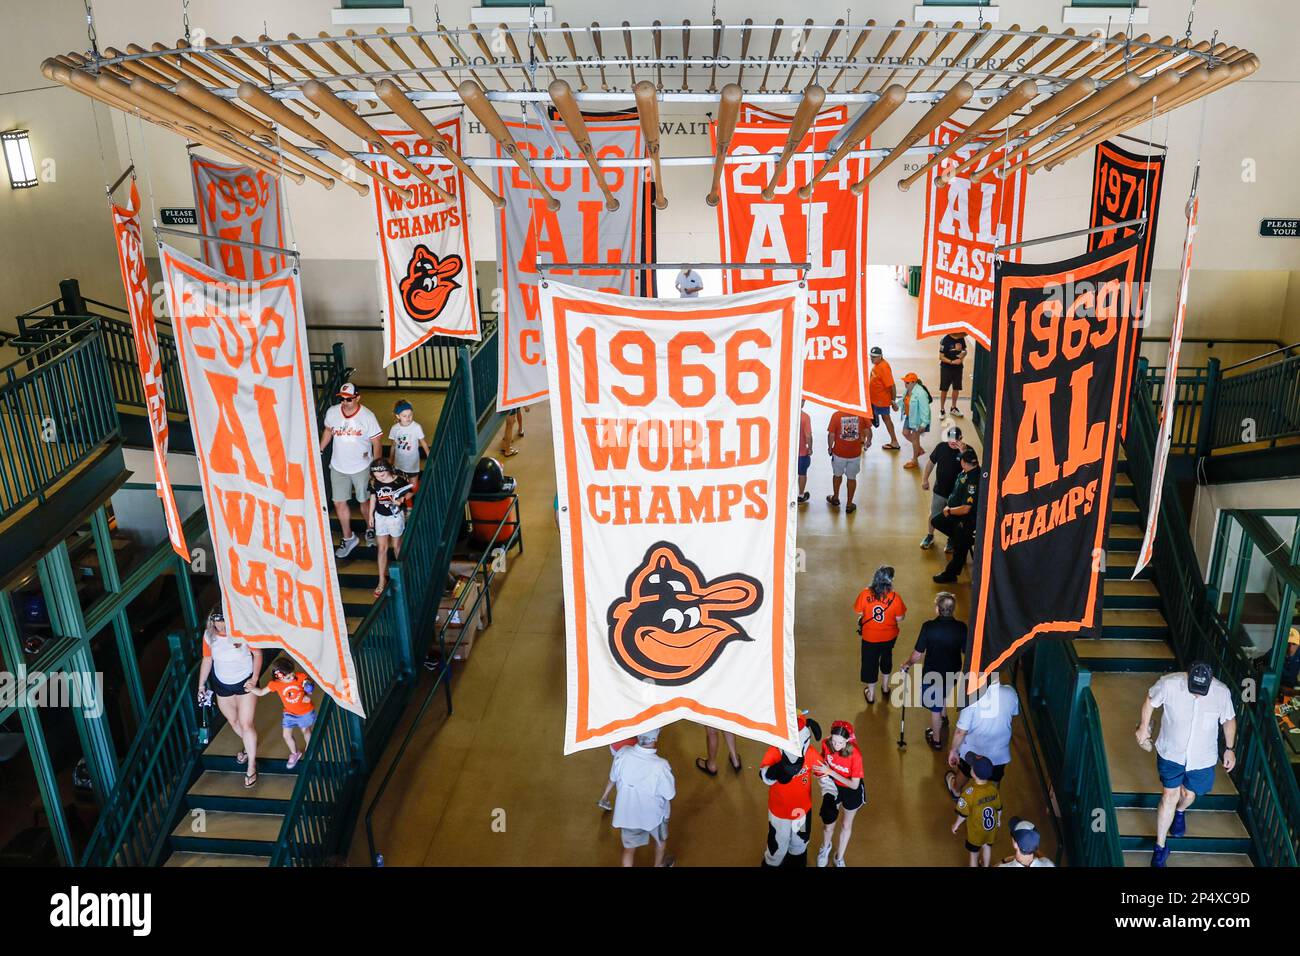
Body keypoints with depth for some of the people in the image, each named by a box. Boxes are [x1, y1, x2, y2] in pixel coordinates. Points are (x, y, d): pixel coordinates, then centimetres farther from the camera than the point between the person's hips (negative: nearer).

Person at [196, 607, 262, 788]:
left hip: (245, 683, -4)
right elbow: (207, 660, 0)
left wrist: (254, 678, -18)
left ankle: (251, 766, 9)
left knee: (246, 724, -5)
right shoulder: (209, 635, -13)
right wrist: (201, 685, 3)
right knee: (233, 721, 20)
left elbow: (257, 654, -12)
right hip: (222, 685, 4)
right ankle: (249, 746, 48)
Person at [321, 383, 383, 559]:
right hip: (338, 467, 3)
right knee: (339, 503, 6)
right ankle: (348, 538, 24)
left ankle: (370, 528, 42)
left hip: (361, 467, -3)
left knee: (364, 500, 14)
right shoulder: (332, 412, -9)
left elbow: (375, 443, -11)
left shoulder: (367, 416, -17)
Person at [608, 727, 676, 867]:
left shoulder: (622, 754, -26)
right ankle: (659, 865, 57)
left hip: (627, 813, 2)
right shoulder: (660, 766, -36)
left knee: (629, 848, 25)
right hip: (653, 814, -1)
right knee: (661, 840, 32)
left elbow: (612, 779, -7)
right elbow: (670, 795, -19)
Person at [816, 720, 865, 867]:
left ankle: (839, 858, 47)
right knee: (828, 825, 13)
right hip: (833, 786, 2)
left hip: (852, 791, -2)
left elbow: (854, 785, -28)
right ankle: (826, 847, 49)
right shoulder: (826, 744, -25)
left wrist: (831, 772, -35)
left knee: (846, 825, 21)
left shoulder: (855, 755, -36)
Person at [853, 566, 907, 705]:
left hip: (870, 637, -1)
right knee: (887, 657, 30)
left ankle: (871, 694, 35)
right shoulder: (894, 597, -25)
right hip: (889, 636, 1)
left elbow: (859, 613, -9)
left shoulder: (865, 594, -23)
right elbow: (899, 619, -14)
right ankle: (885, 685, 50)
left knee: (870, 662, 20)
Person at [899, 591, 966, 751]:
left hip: (933, 673, -3)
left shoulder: (928, 627, -24)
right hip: (953, 672, 3)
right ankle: (943, 716, 61)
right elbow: (967, 651, -6)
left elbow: (919, 653, -16)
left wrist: (908, 665, 2)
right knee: (945, 693, 36)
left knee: (935, 708, 16)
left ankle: (936, 740, 32)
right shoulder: (961, 627, -18)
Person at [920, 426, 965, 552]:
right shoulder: (941, 447, -10)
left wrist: (963, 452, -44)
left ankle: (951, 541, 38)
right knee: (933, 515, 18)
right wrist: (925, 479, 7)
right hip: (939, 490, 2)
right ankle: (930, 536, 43)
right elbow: (931, 462, 5)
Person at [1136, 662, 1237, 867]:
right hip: (1171, 753, -1)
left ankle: (1180, 811, 58)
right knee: (1169, 797, 1)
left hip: (1202, 758, 2)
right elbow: (1150, 700, -4)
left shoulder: (1222, 692, -22)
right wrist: (1143, 726, 4)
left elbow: (1229, 720, -1)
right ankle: (1160, 847, 18)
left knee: (1189, 794, 20)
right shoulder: (1168, 684, -27)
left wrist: (1229, 749, 5)